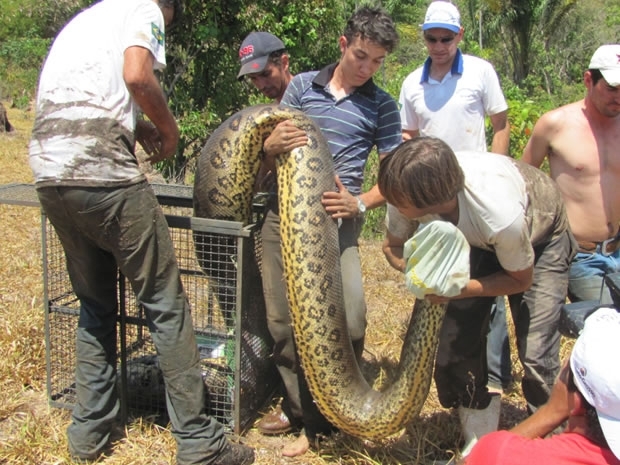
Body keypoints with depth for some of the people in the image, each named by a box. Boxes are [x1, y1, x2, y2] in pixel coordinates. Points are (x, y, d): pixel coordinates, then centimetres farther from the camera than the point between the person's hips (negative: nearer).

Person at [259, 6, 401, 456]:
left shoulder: (383, 107, 6)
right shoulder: (302, 85, 10)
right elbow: (269, 152, 11)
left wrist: (358, 203, -14)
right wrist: (274, 144, -12)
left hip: (338, 220, -2)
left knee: (350, 320, -18)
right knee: (283, 322, 2)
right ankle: (315, 421, 19)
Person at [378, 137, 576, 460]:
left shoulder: (500, 214, -44)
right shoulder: (409, 191, -32)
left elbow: (521, 279, -22)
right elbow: (394, 246, -11)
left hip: (540, 236, -4)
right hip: (478, 240, 4)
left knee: (536, 354, -13)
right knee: (457, 340, -3)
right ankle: (479, 442, 19)